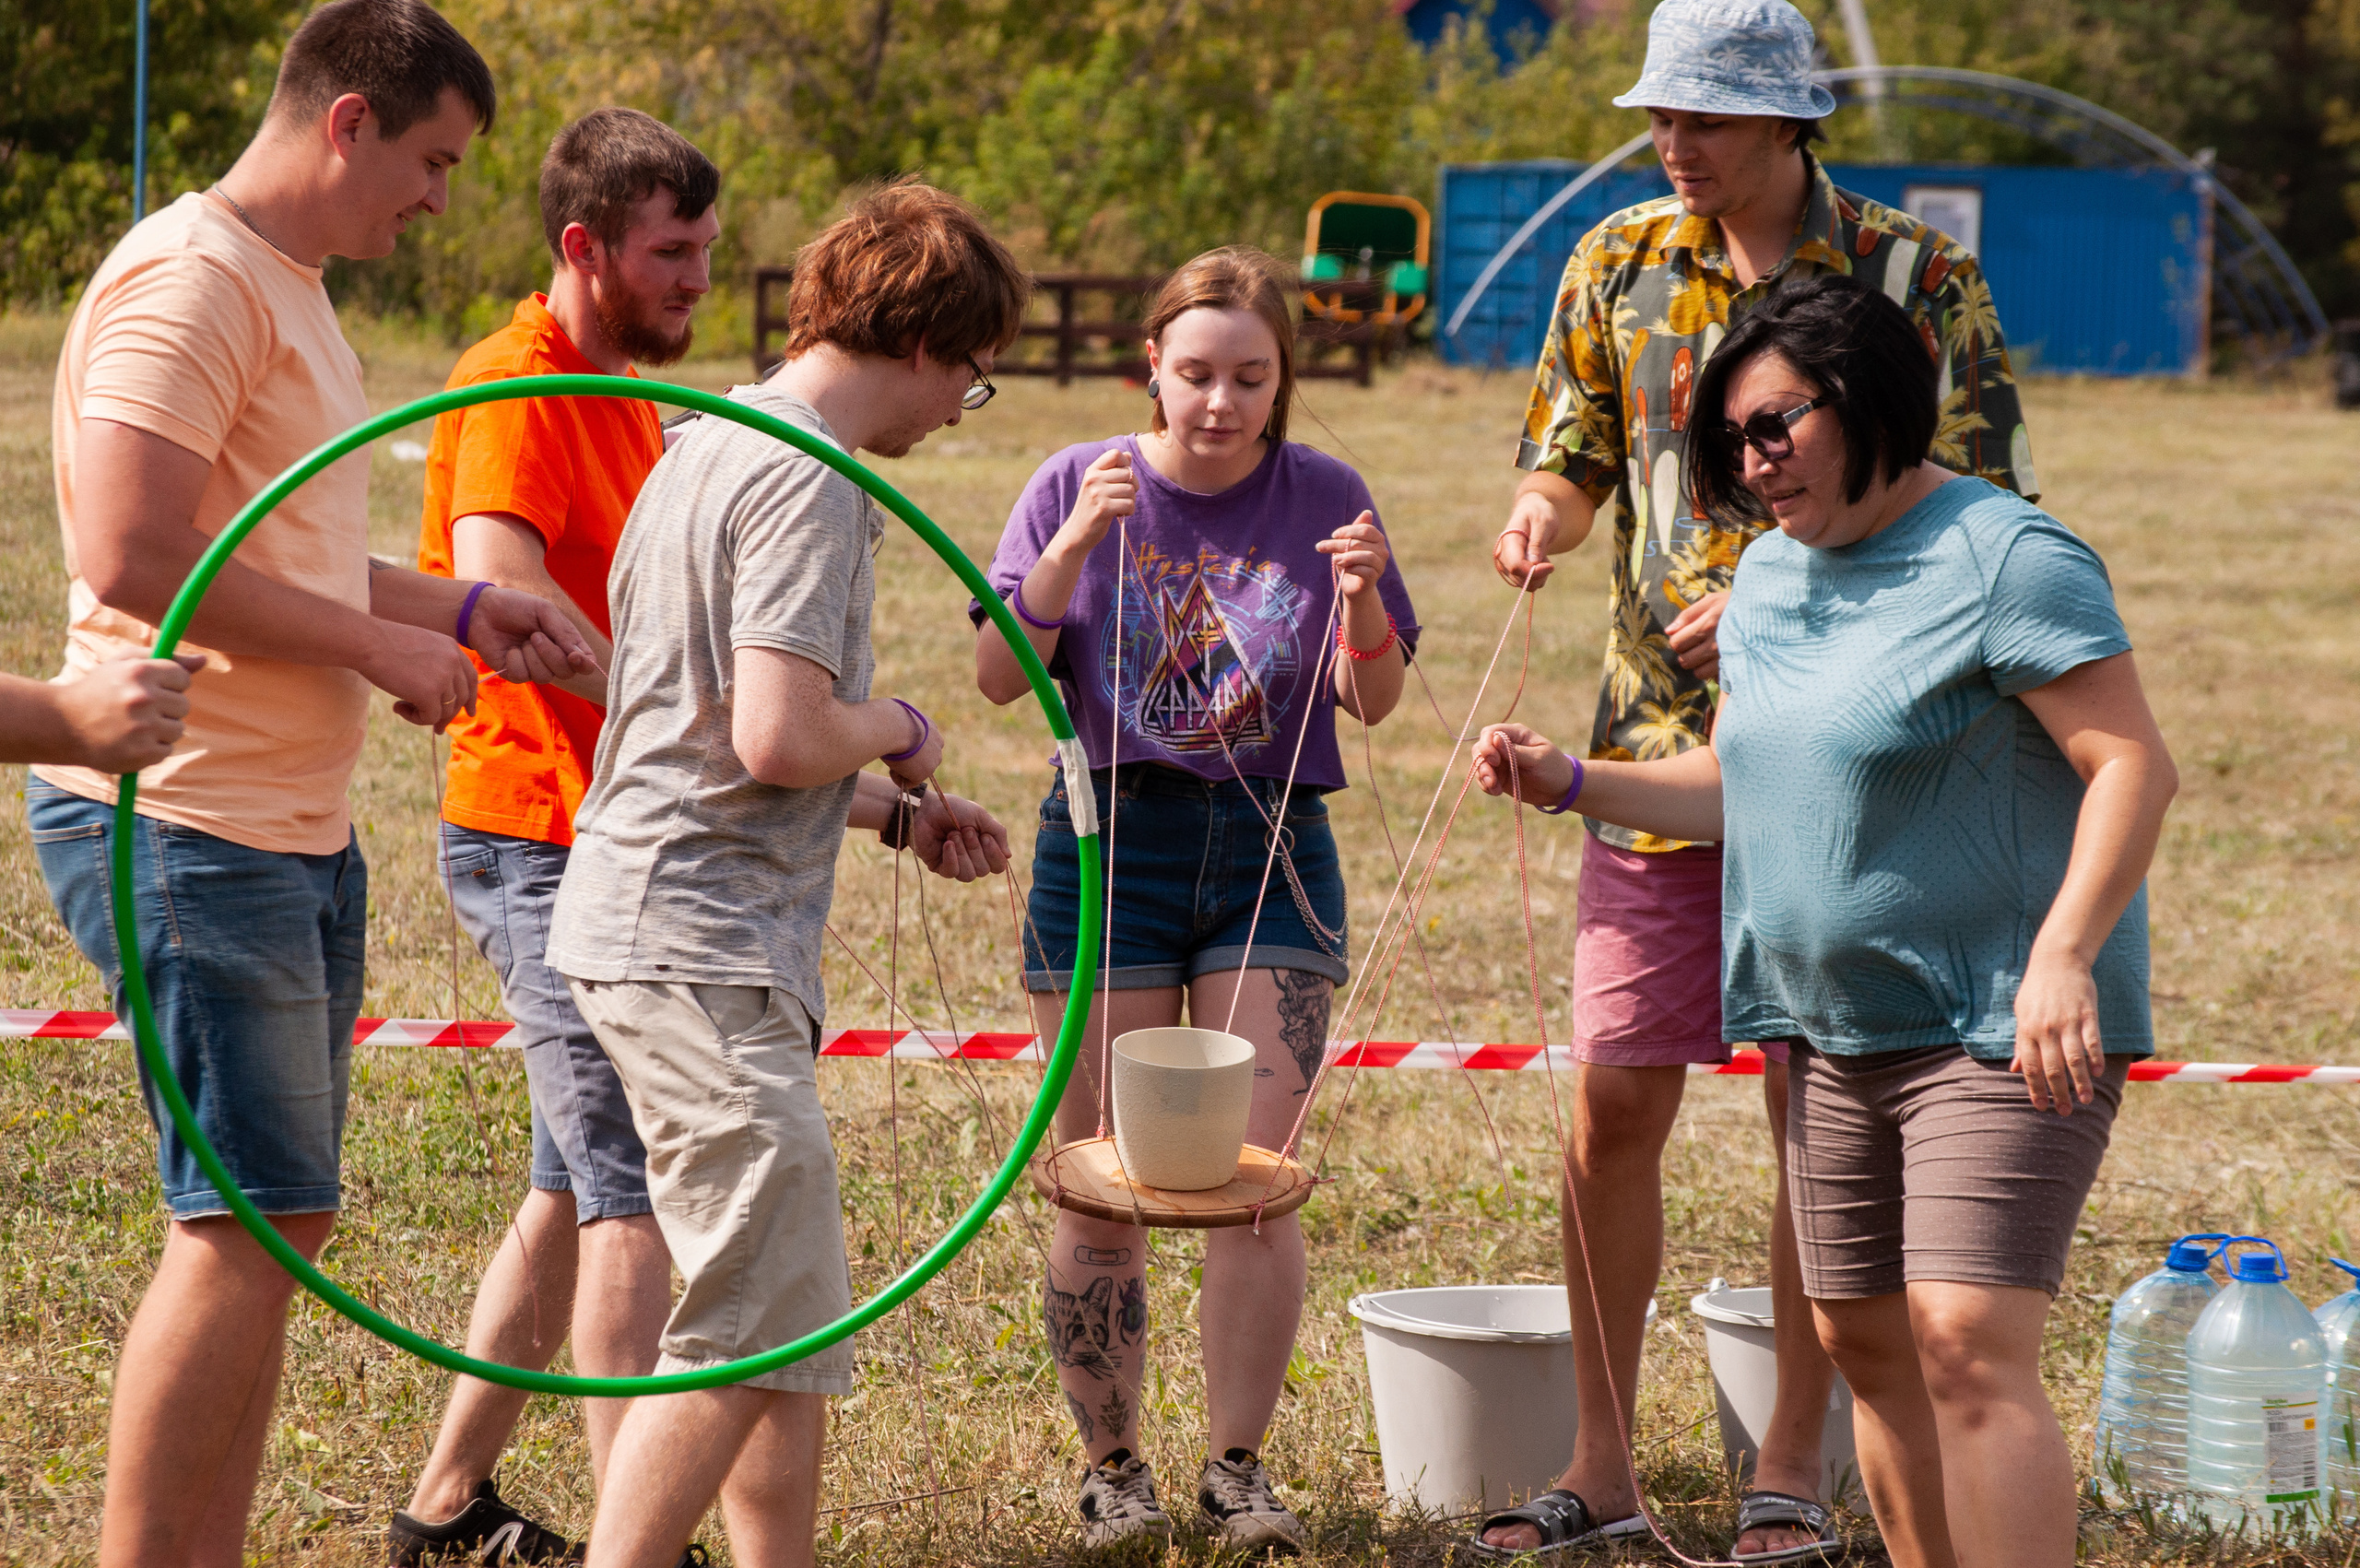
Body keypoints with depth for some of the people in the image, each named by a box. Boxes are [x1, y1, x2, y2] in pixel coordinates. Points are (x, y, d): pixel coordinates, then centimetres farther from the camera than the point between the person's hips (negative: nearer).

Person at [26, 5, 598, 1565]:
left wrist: (455, 607, 15)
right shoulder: (189, 280, -14)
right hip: (188, 824, -10)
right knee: (248, 1225, -11)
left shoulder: (290, 294, 19)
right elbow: (134, 559, -23)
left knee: (271, 1224, 11)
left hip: (298, 828, 10)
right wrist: (384, 647, -16)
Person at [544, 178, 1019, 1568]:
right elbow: (779, 738, -24)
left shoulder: (711, 450, 18)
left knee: (793, 1324, 14)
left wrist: (896, 814, 21)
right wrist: (897, 728, -4)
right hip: (704, 946, -11)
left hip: (657, 924, 11)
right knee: (761, 1331, -10)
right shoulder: (806, 485, -15)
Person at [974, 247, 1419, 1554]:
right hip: (1109, 843, 0)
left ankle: (1236, 1467, 7)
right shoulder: (1079, 485, 2)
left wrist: (1362, 599, -19)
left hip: (1271, 849, 1)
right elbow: (1001, 674, -6)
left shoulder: (1324, 498, 3)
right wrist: (1076, 543, -19)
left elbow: (1373, 700, 0)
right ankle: (1110, 1468, 13)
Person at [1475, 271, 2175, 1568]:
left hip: (2002, 1032, -8)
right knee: (1865, 1342, 9)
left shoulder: (2006, 560, -13)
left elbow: (2134, 766, -18)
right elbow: (1738, 786, 21)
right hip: (1840, 1033, 8)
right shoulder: (1771, 574, 13)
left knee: (1968, 1348, -18)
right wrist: (1570, 781, 6)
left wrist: (2063, 955, -29)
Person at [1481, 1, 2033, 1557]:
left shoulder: (1913, 277, -5)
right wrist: (1544, 512, -10)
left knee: (1816, 1113, 2)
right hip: (1655, 749, 3)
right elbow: (1574, 455, 15)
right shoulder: (1620, 265, 7)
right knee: (1613, 1106, 3)